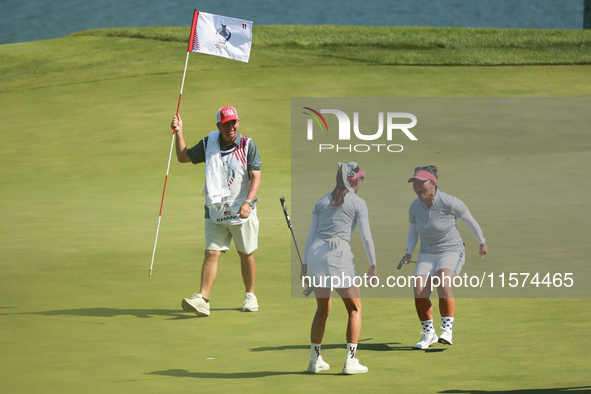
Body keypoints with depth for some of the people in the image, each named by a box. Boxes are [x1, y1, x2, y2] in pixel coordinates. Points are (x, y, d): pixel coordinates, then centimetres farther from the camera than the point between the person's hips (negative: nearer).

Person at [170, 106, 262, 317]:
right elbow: (183, 157, 17)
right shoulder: (209, 144, 6)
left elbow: (256, 177, -11)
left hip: (242, 211, -2)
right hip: (215, 211, 2)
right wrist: (179, 133, 4)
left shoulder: (248, 146, -4)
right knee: (211, 253, -9)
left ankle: (250, 295, 26)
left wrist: (248, 201, -25)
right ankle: (202, 299, -17)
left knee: (246, 254, 8)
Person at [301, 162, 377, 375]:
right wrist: (373, 265, 7)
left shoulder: (322, 201, 17)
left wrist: (304, 264, 17)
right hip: (338, 254, -5)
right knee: (355, 309, 8)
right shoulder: (357, 202, 4)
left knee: (323, 309, 20)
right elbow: (366, 237, -2)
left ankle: (314, 359, 20)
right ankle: (350, 361, 0)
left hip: (314, 253, 5)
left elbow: (310, 235, 15)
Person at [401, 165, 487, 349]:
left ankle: (447, 331, -23)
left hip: (451, 252, -5)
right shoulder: (415, 206, -4)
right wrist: (409, 252, -3)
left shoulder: (450, 203, -19)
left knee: (443, 286, -31)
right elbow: (412, 231, 14)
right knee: (420, 293, -14)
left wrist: (482, 243, 10)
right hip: (427, 255, 5)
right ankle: (428, 334, 5)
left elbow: (470, 220, -1)